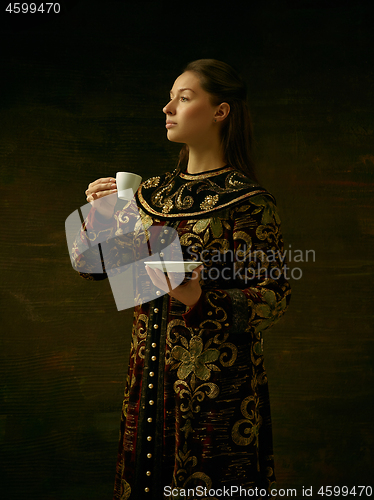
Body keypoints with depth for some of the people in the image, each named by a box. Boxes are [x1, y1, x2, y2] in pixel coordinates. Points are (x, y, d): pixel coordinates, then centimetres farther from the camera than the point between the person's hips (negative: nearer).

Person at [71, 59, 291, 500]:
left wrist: (200, 300, -28)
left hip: (218, 379, -5)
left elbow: (275, 297, -14)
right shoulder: (153, 192, 5)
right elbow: (89, 265, 10)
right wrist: (97, 215, -7)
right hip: (150, 374, 6)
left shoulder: (247, 201, -11)